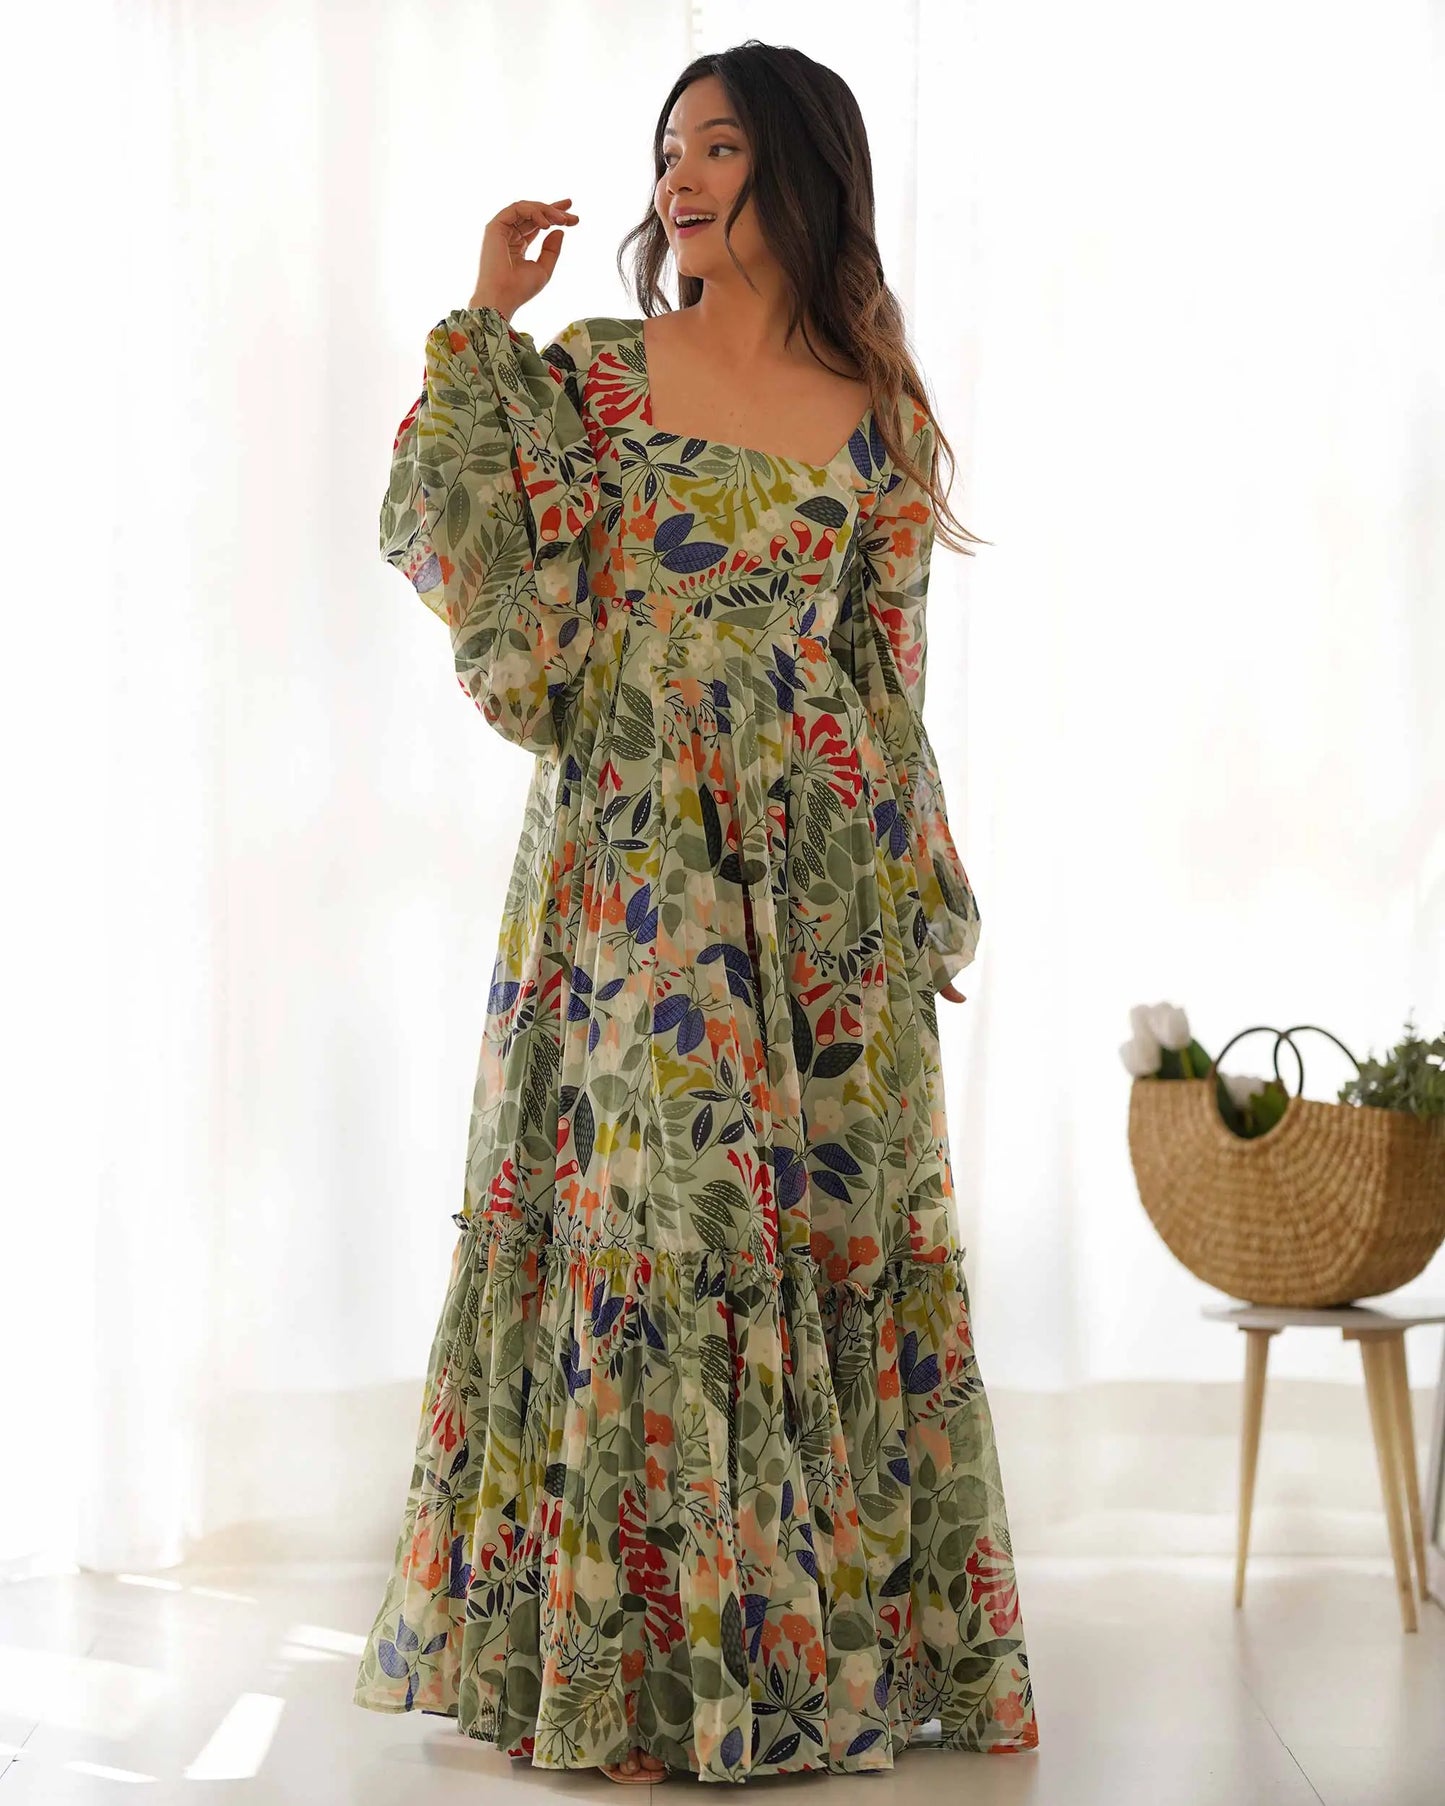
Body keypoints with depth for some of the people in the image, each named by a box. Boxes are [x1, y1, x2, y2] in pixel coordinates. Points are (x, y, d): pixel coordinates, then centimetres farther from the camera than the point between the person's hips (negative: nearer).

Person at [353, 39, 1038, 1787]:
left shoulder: (883, 417, 8)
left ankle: (837, 1631, 20)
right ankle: (630, 1649, 10)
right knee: (639, 1223, -1)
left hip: (820, 890, 2)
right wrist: (484, 327, -5)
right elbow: (467, 551, -6)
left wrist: (920, 902, 8)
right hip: (629, 876, -2)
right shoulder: (587, 373, 5)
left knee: (836, 1232, 6)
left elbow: (889, 683, 10)